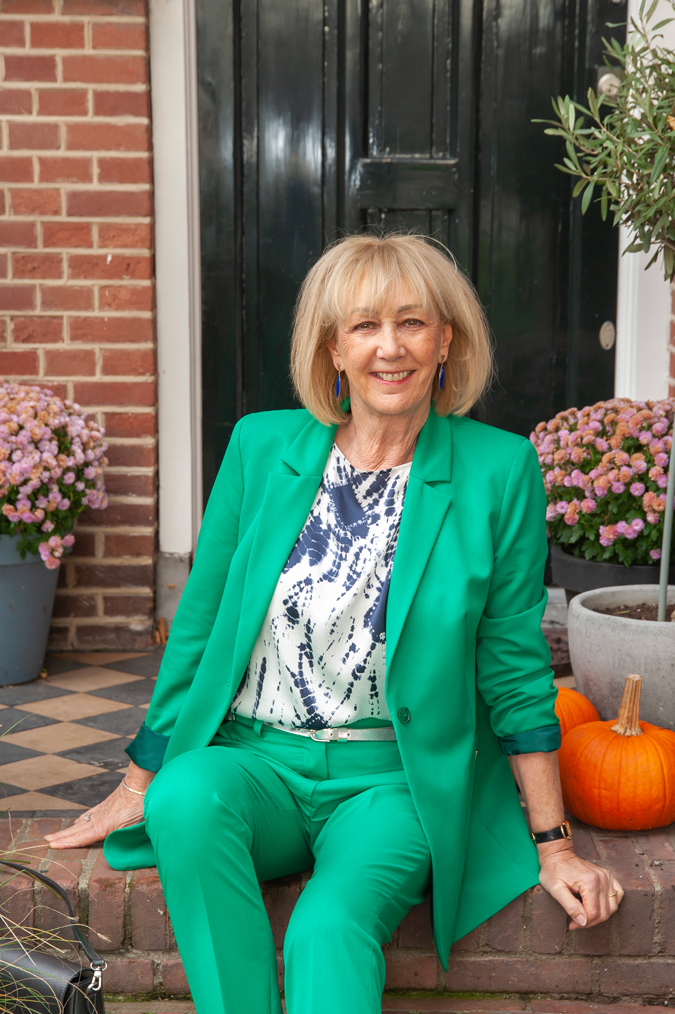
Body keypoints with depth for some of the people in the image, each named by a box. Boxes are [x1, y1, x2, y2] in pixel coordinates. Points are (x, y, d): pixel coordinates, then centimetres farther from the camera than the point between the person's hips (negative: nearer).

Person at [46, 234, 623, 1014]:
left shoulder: (498, 470, -3)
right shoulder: (260, 447, 2)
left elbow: (514, 669, 2)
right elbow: (197, 628, 9)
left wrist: (553, 846, 3)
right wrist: (139, 786, 11)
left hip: (396, 780, -2)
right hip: (254, 759, 3)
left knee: (329, 928, -30)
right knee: (186, 798, -30)